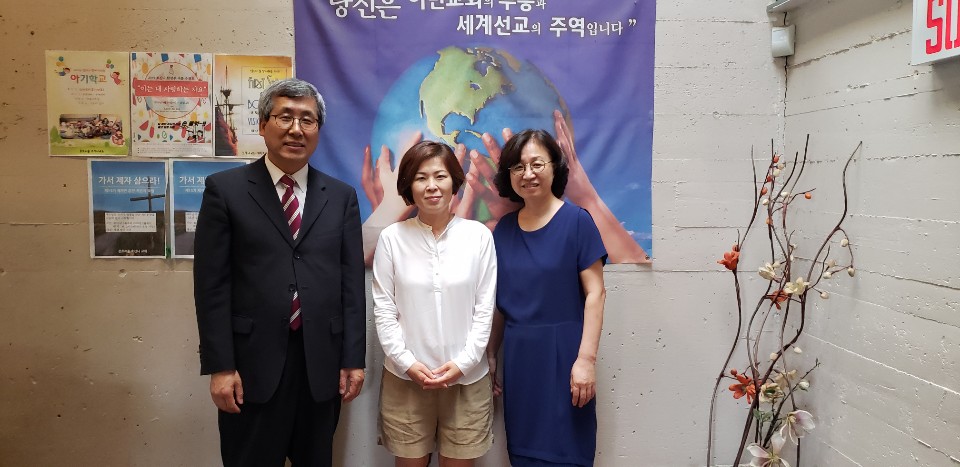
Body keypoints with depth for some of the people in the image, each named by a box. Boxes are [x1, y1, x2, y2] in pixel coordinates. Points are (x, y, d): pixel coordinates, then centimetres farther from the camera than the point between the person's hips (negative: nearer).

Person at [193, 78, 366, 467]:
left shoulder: (341, 196, 7)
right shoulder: (225, 189, -1)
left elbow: (352, 282, 5)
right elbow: (211, 284, -4)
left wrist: (354, 359, 2)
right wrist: (220, 366, -8)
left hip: (322, 364, 3)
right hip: (253, 364, -2)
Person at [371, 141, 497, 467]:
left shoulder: (478, 235, -3)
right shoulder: (392, 238, -4)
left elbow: (485, 307, -1)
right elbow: (383, 308, -1)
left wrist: (463, 362, -8)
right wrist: (406, 362, -9)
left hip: (467, 378, 0)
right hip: (405, 378, 0)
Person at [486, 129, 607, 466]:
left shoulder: (577, 221, -7)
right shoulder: (503, 229, 6)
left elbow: (594, 293, -10)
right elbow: (501, 302, 11)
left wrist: (586, 358, -16)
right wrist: (490, 354, 12)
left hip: (562, 353, -4)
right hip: (517, 356, 4)